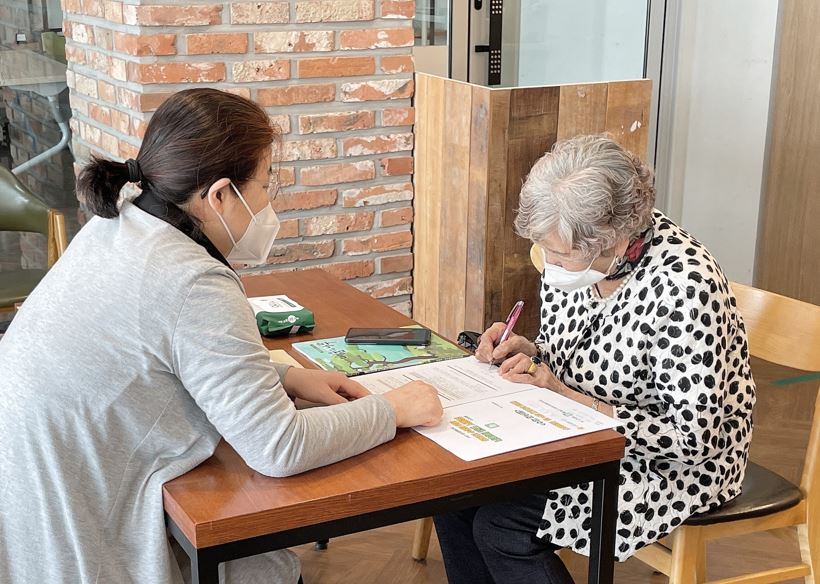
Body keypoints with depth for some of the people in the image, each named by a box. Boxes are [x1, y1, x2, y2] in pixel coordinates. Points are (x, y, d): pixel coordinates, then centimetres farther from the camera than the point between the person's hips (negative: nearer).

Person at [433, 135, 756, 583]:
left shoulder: (683, 286, -29)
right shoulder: (572, 252, -7)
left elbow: (695, 439, -26)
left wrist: (564, 396, -26)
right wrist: (527, 351, -12)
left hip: (669, 464, -7)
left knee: (501, 526, -20)